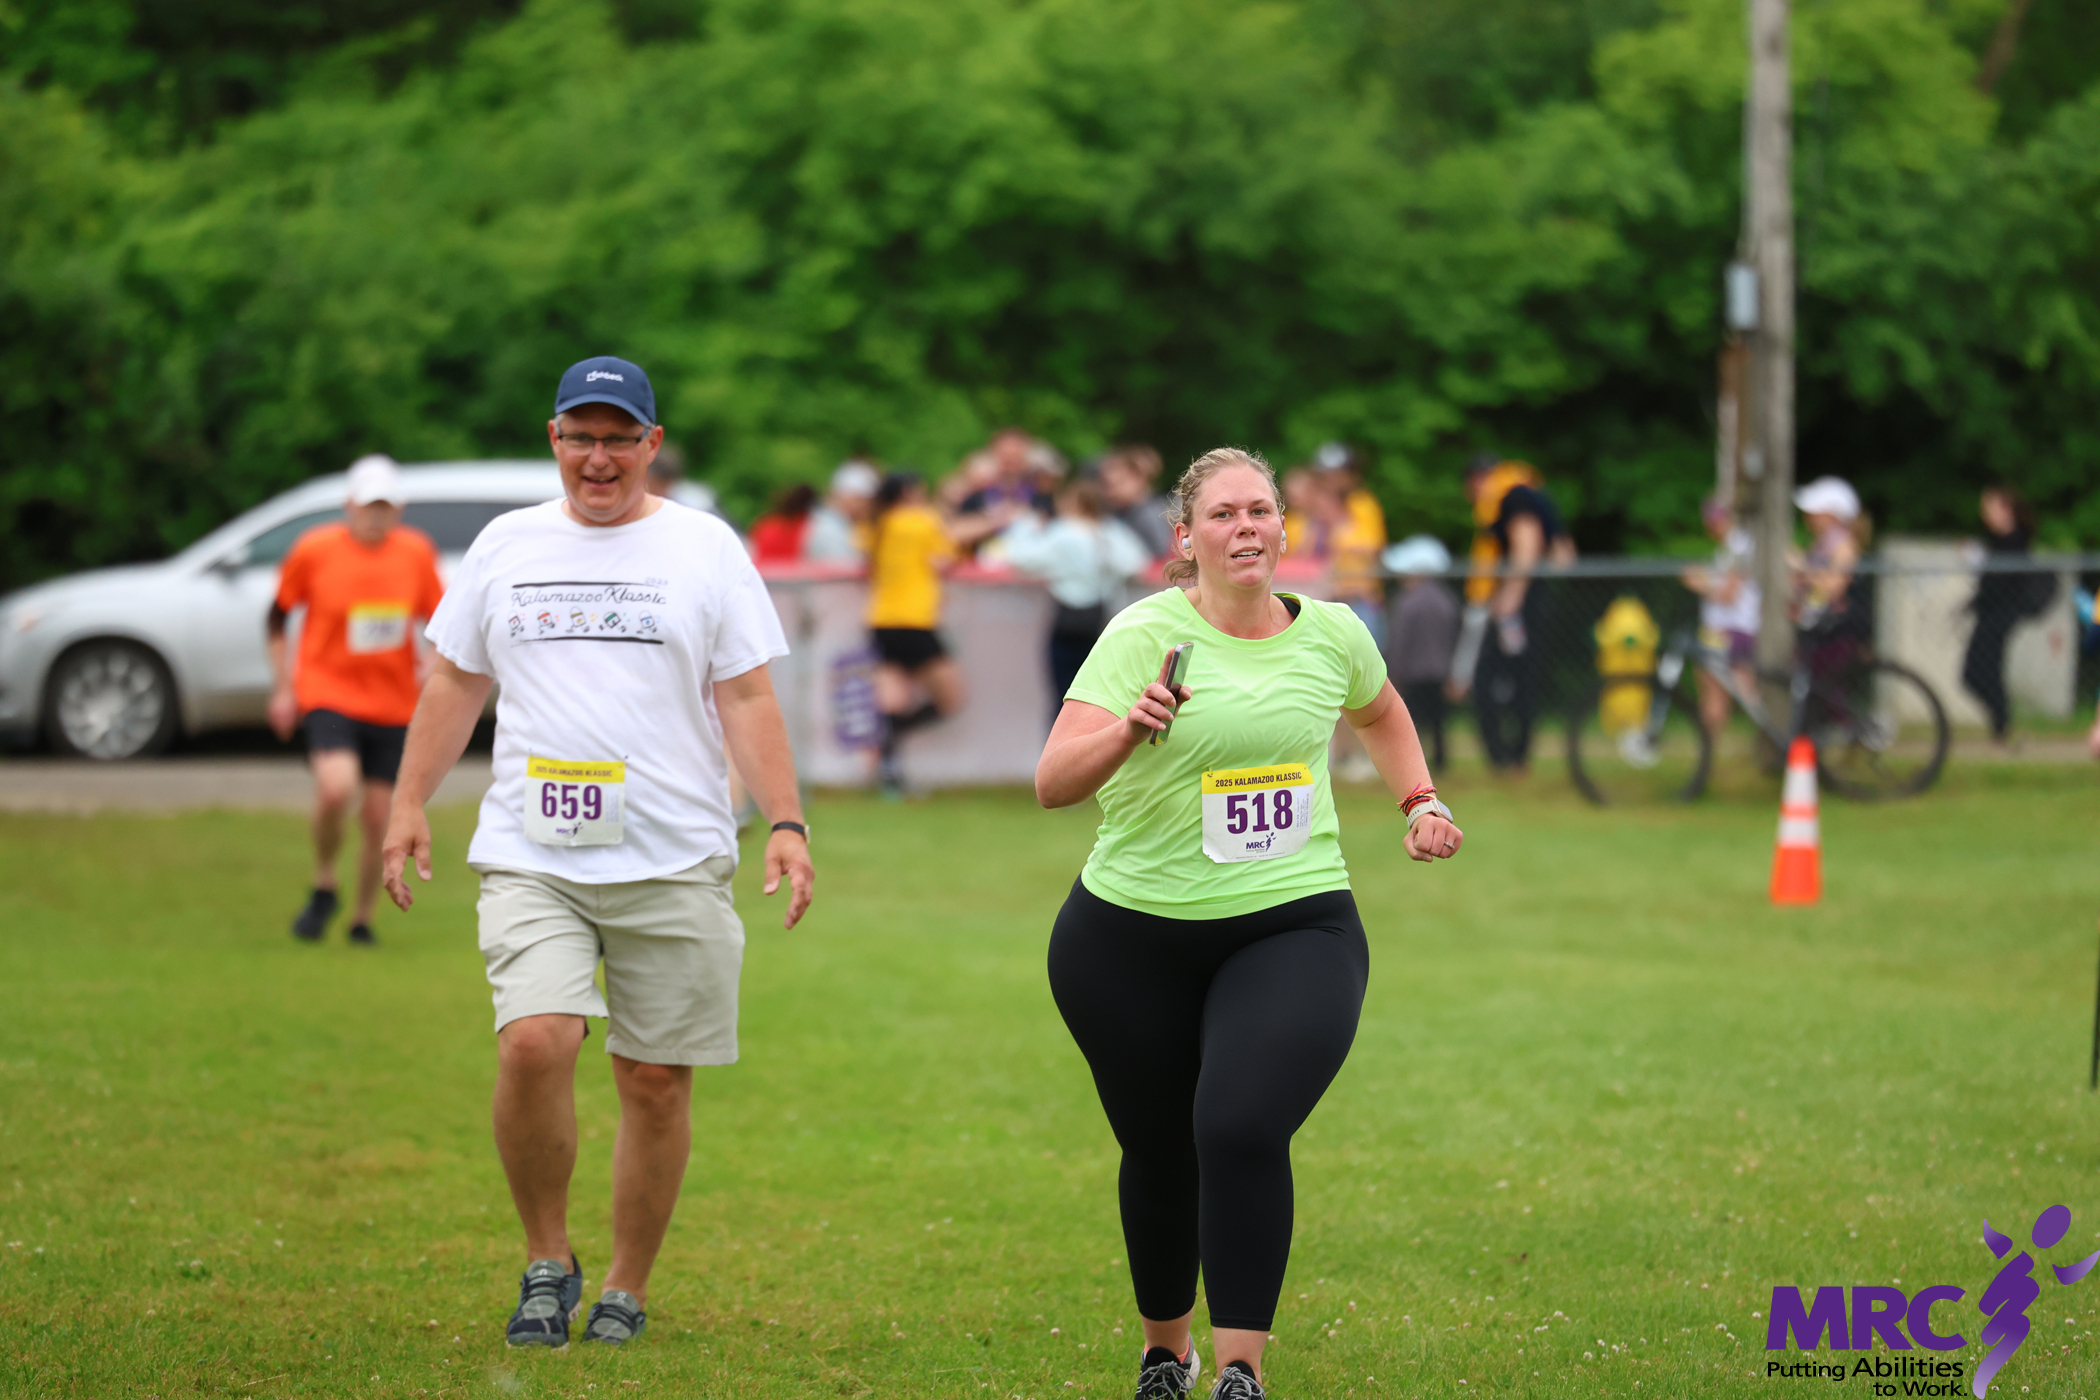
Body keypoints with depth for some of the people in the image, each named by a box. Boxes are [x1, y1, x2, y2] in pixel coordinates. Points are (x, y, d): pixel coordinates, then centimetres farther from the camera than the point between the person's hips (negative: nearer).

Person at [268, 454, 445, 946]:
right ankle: (323, 887, -1)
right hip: (328, 692, -3)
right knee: (336, 788, -27)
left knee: (378, 817, 3)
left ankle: (362, 920, 24)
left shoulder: (416, 553, 1)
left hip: (392, 703, 3)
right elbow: (278, 615, 6)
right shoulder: (314, 550, -6)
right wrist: (283, 685, 2)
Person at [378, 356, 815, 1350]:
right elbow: (455, 682, 18)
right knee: (533, 1044, -19)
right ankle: (546, 1260, 0)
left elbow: (747, 698, 3)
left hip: (673, 861, -1)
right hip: (533, 858, 1)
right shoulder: (507, 545, 11)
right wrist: (409, 804, 13)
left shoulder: (704, 548, 5)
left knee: (656, 1081, 2)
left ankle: (627, 1291, 18)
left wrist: (786, 823, -6)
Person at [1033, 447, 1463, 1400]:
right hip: (1131, 936, -1)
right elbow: (1053, 784, -20)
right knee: (1160, 1153, 9)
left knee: (1242, 1131, -22)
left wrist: (1422, 802, 16)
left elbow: (1380, 713, 29)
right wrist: (1130, 729, -37)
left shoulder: (1331, 634, 3)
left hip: (1293, 927, 1)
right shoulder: (1145, 633, -10)